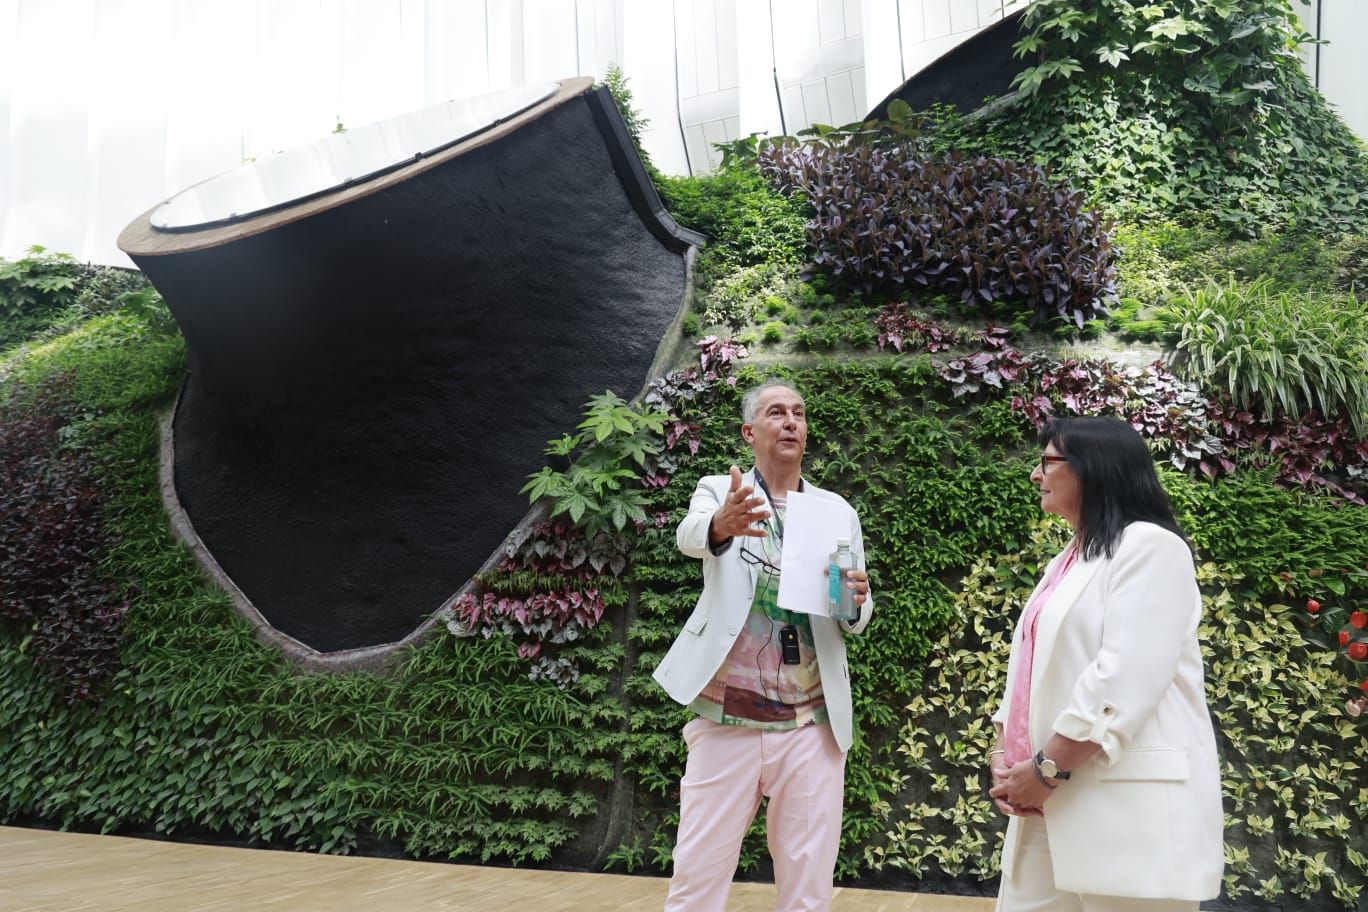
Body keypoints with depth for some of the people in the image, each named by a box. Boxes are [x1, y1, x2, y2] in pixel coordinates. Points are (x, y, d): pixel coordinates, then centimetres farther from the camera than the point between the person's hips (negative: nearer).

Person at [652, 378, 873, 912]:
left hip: (813, 727, 2)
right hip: (727, 722, -2)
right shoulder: (718, 491, 4)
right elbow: (691, 535, -19)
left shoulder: (837, 512, 10)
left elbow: (855, 622, 9)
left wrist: (855, 601, -15)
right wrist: (722, 524, -43)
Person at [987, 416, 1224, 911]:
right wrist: (1004, 750, 2)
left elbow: (1124, 678, -19)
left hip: (1125, 803, -8)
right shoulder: (1066, 561, 20)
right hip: (1050, 800, 8)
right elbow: (1030, 667, 16)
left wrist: (1048, 769, -17)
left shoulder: (1150, 546, -8)